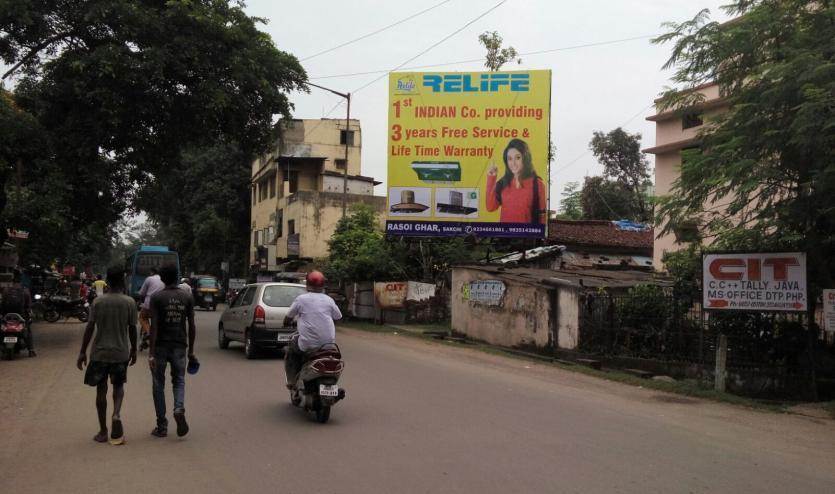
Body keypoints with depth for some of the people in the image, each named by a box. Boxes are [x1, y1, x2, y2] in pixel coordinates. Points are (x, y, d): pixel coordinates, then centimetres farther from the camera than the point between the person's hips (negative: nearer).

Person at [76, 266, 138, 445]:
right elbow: (132, 329, -1)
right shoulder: (129, 302, -5)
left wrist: (82, 352, 3)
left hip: (100, 353, 0)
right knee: (118, 386, 18)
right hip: (121, 353, 0)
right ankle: (116, 414, -10)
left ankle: (103, 432, 14)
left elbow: (90, 328, -5)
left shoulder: (98, 302, -4)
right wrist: (133, 350, 12)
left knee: (101, 390, 10)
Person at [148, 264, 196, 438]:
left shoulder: (157, 297, -7)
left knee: (159, 385, 9)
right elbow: (191, 326, 3)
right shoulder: (187, 297, 2)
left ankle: (162, 426, 12)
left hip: (161, 346, -2)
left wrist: (151, 353, -13)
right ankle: (179, 409, -14)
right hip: (180, 346, 2)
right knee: (179, 380, 15)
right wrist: (191, 350, 11)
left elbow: (154, 326, -13)